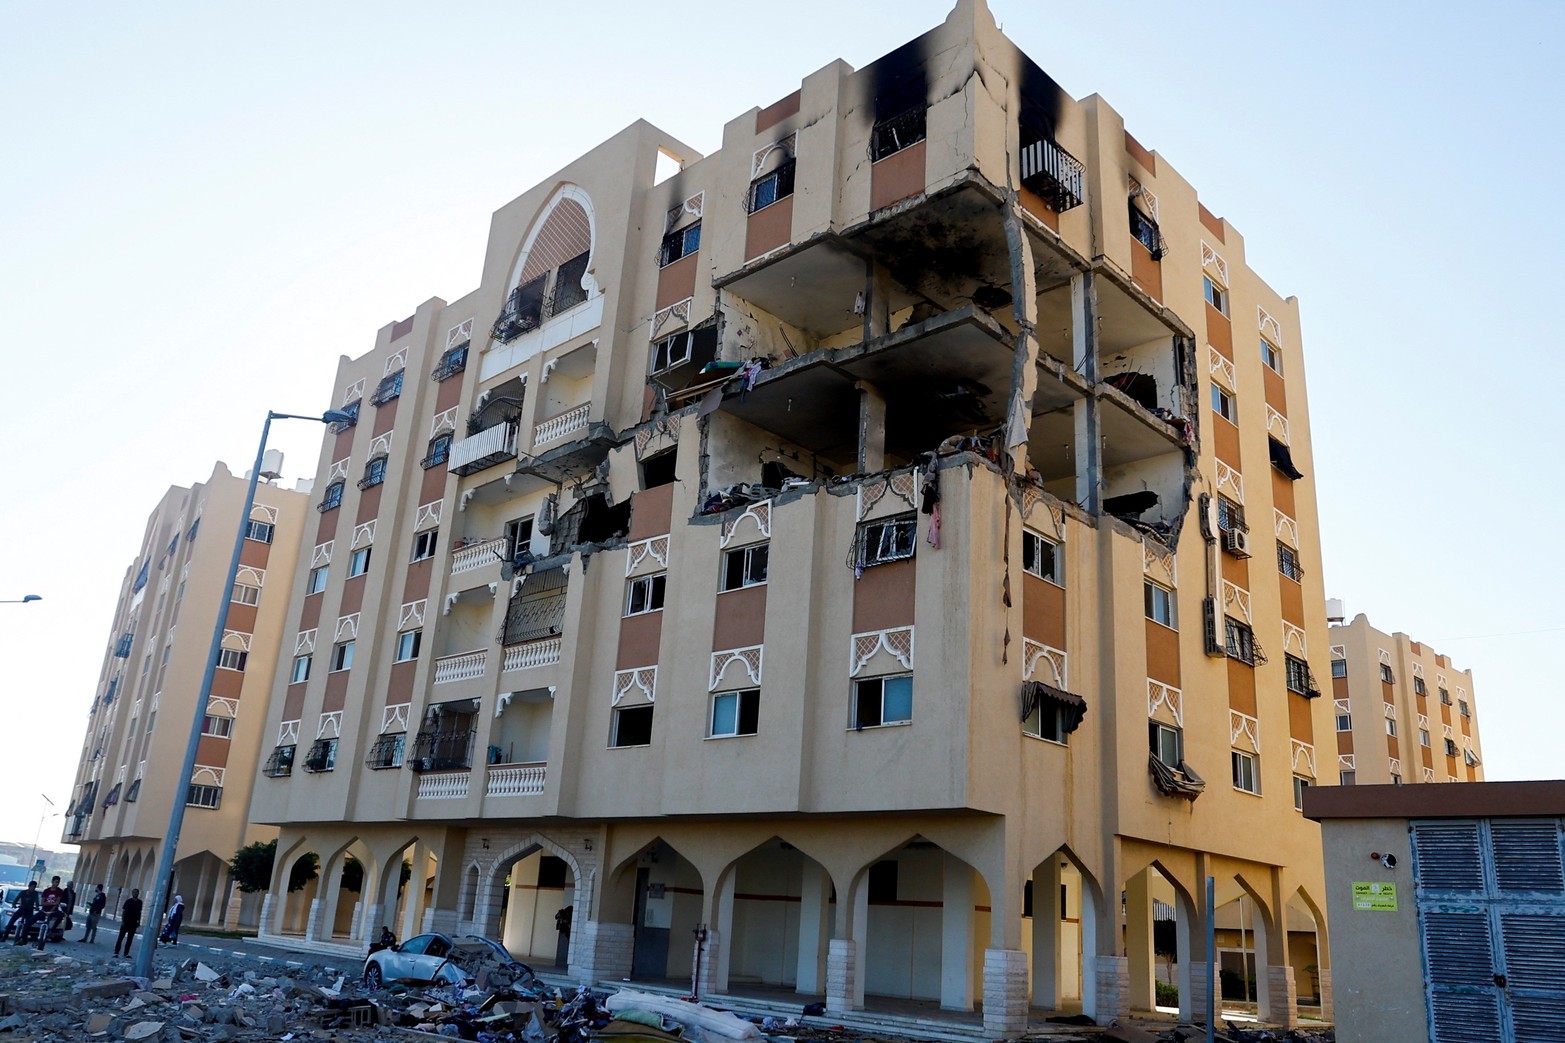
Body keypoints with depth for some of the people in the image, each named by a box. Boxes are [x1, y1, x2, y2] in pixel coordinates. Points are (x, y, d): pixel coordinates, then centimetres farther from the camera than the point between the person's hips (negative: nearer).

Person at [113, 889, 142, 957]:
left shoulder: (139, 902, 7)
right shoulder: (128, 901, -4)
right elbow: (123, 911, -5)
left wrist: (139, 921, 9)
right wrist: (122, 921, -13)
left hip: (133, 923, 4)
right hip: (126, 922, -4)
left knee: (130, 939, 5)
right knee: (121, 937, -2)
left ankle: (126, 953, 9)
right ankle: (116, 952, 1)